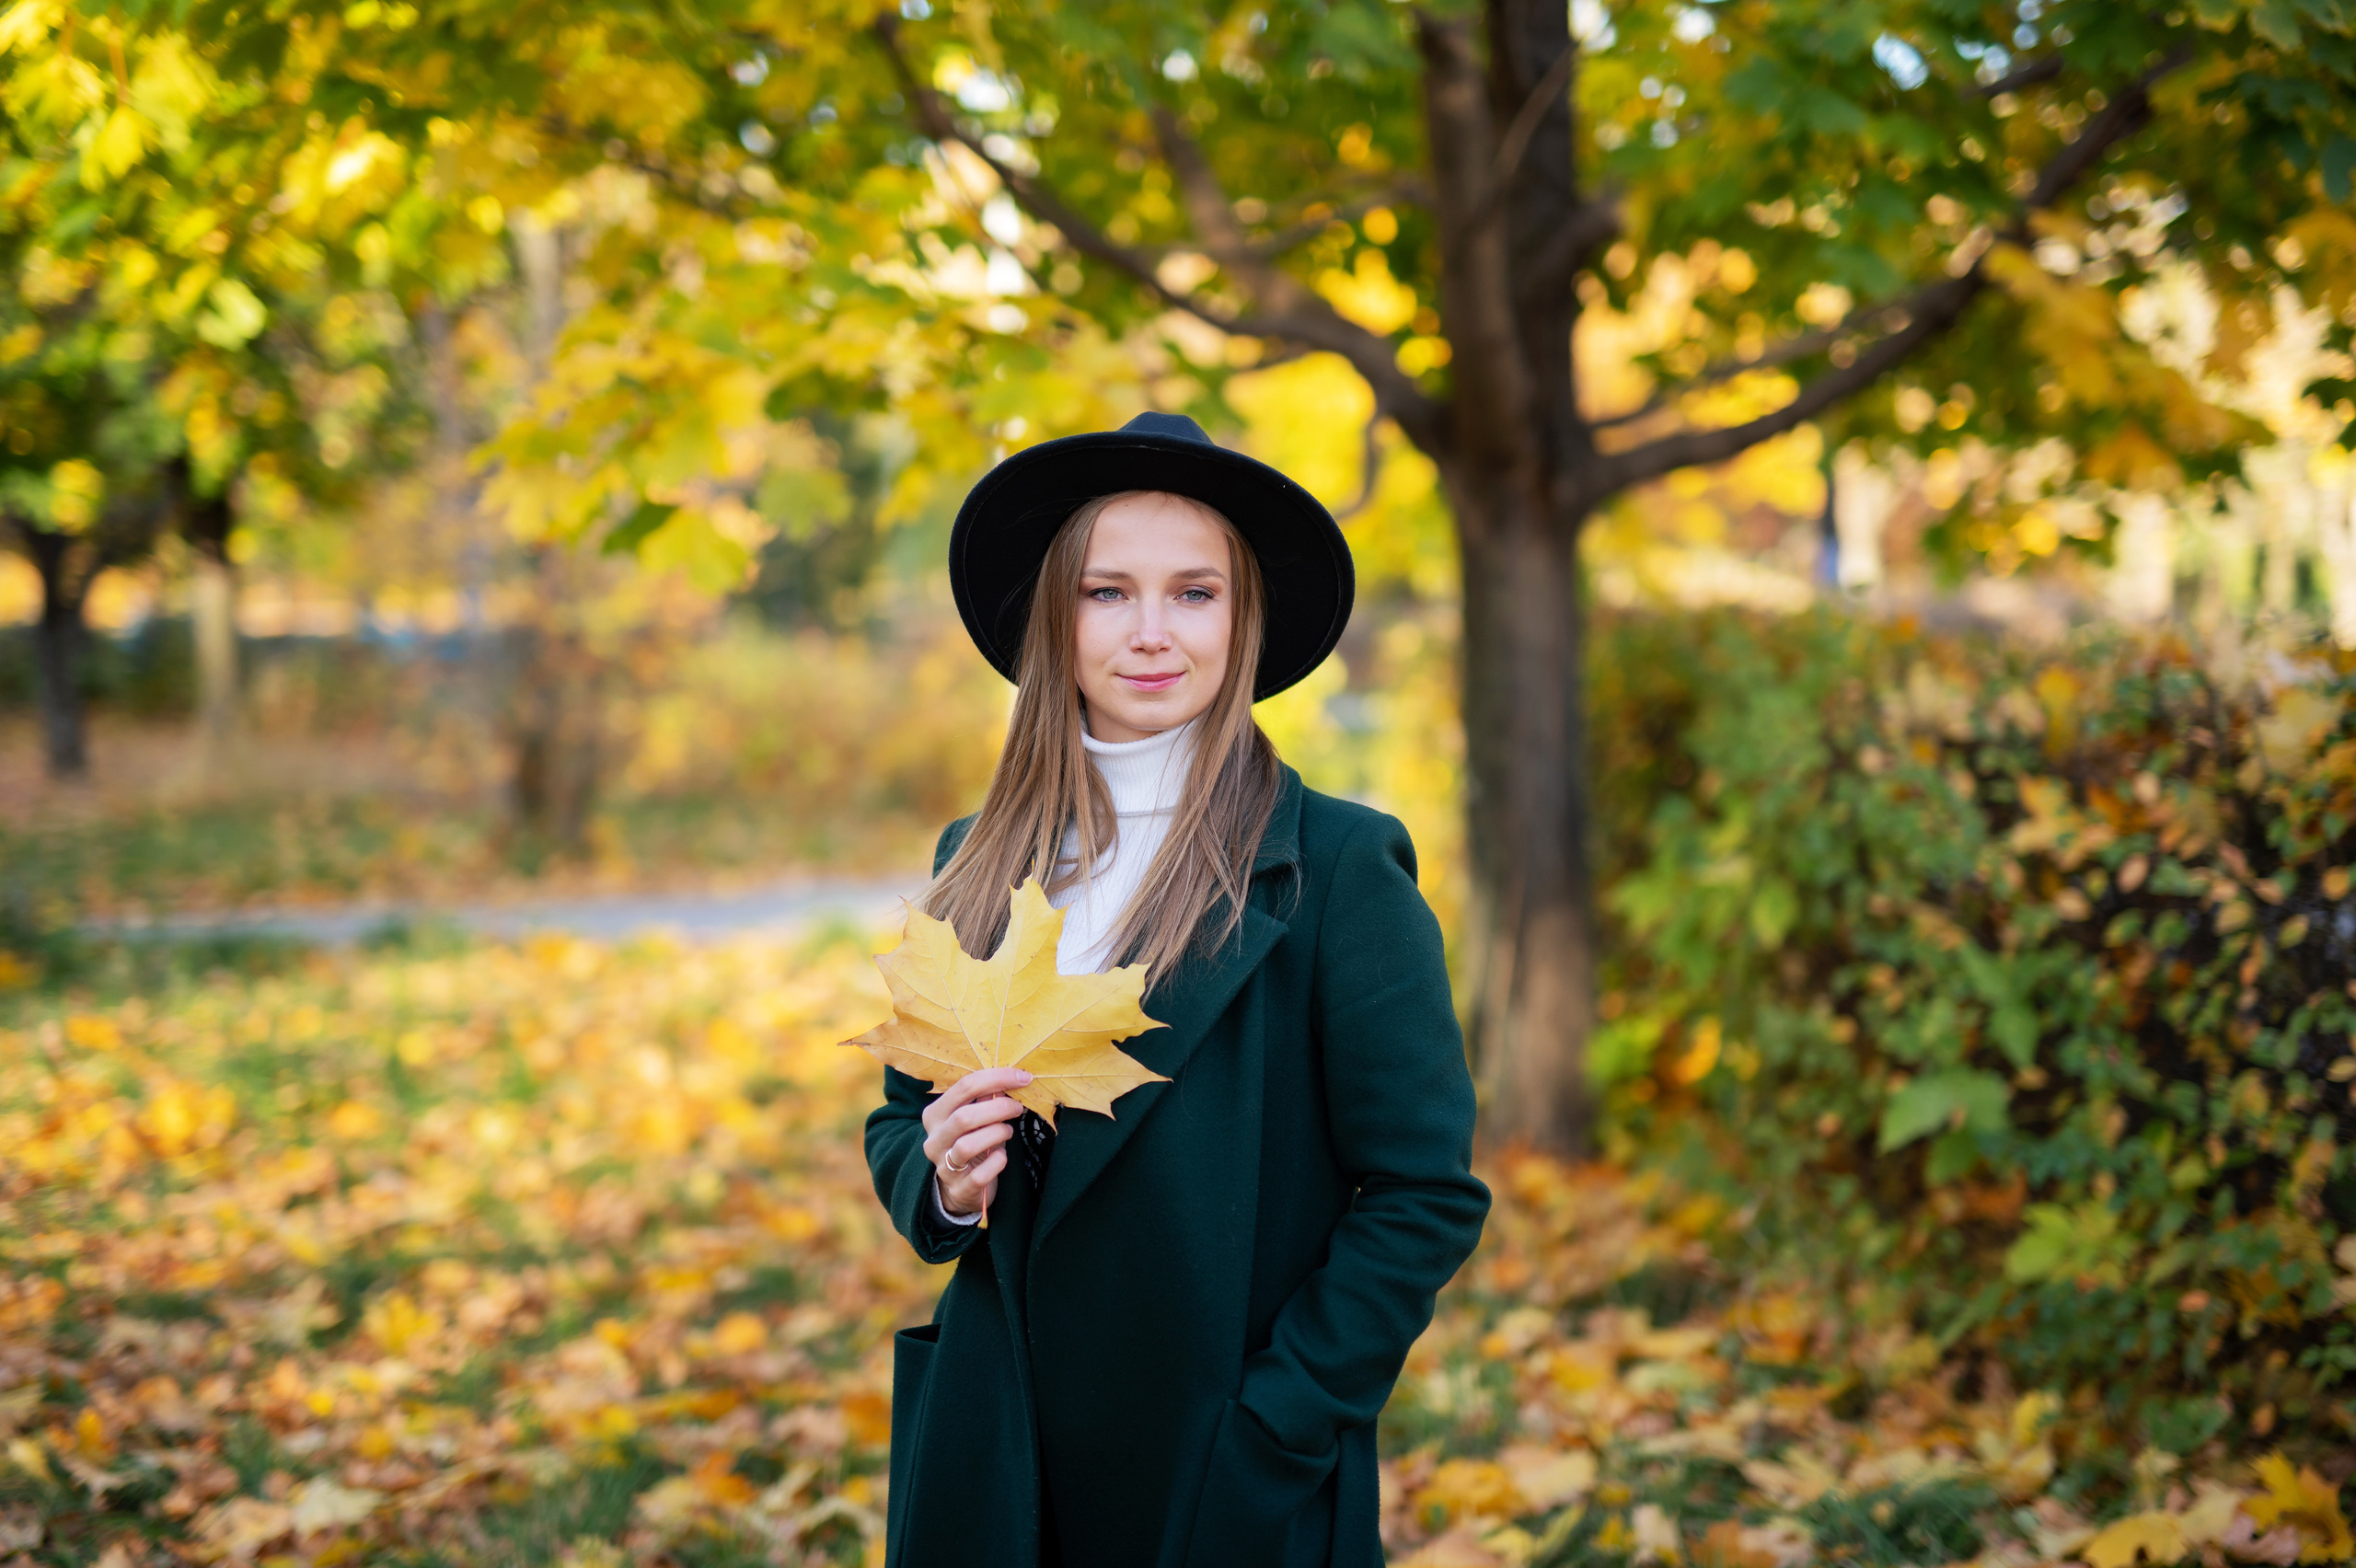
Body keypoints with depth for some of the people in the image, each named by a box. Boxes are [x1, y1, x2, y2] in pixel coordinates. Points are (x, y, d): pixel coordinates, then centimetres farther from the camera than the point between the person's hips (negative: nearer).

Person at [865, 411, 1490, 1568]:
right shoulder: (977, 864, 4)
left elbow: (1425, 1198, -10)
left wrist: (1268, 1436, -14)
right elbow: (900, 1118, 14)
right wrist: (941, 1185, -8)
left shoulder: (1341, 867, -10)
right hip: (996, 1461, 4)